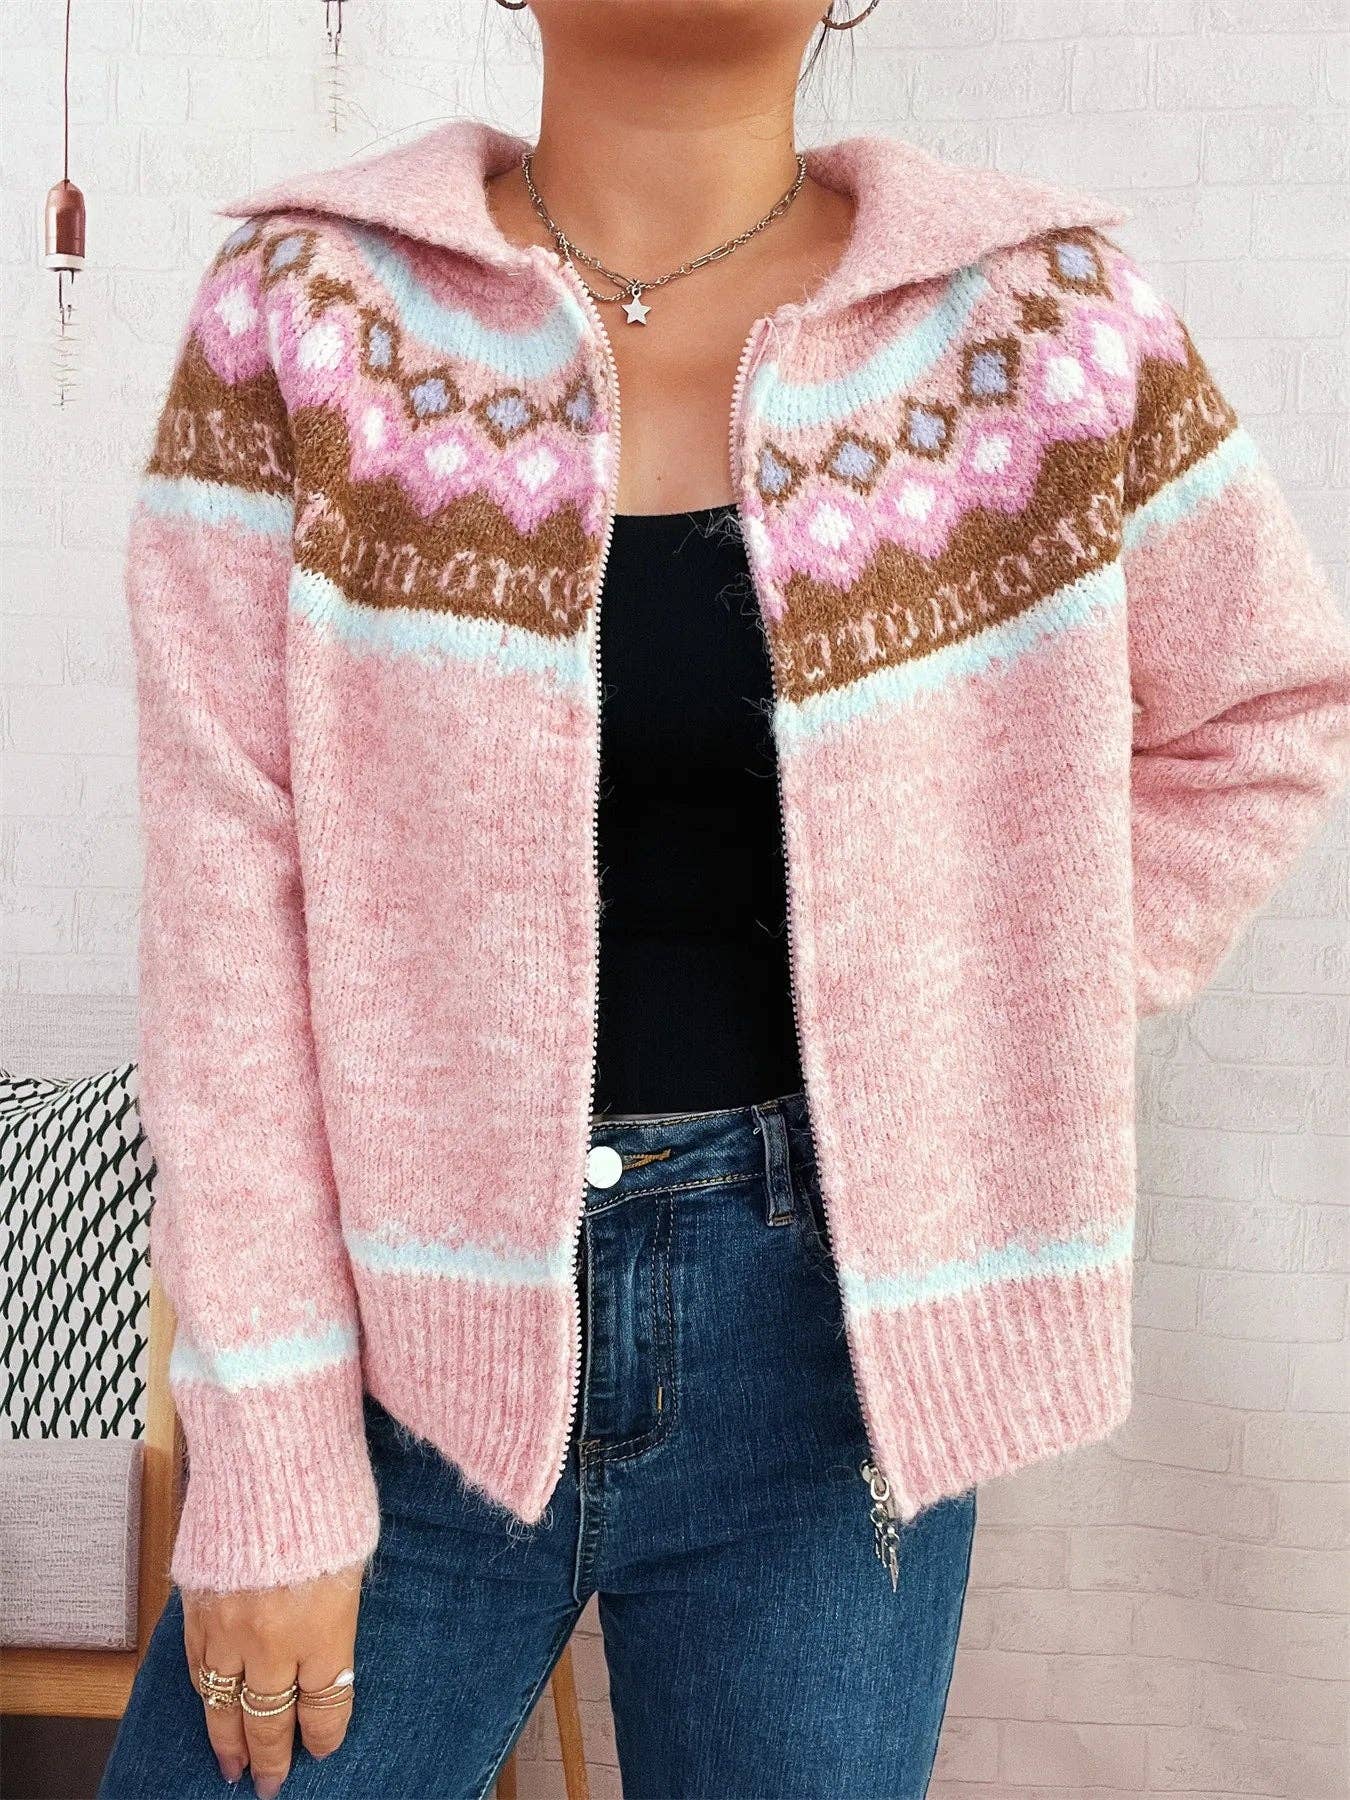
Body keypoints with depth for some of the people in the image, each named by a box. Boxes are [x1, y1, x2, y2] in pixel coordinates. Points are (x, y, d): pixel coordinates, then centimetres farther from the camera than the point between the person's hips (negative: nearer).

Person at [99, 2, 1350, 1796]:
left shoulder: (1042, 316, -4)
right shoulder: (304, 309, -6)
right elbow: (226, 893, -9)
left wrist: (1020, 1021, 0)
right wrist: (267, 1472, -9)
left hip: (828, 1318, 1)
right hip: (413, 1313, 0)